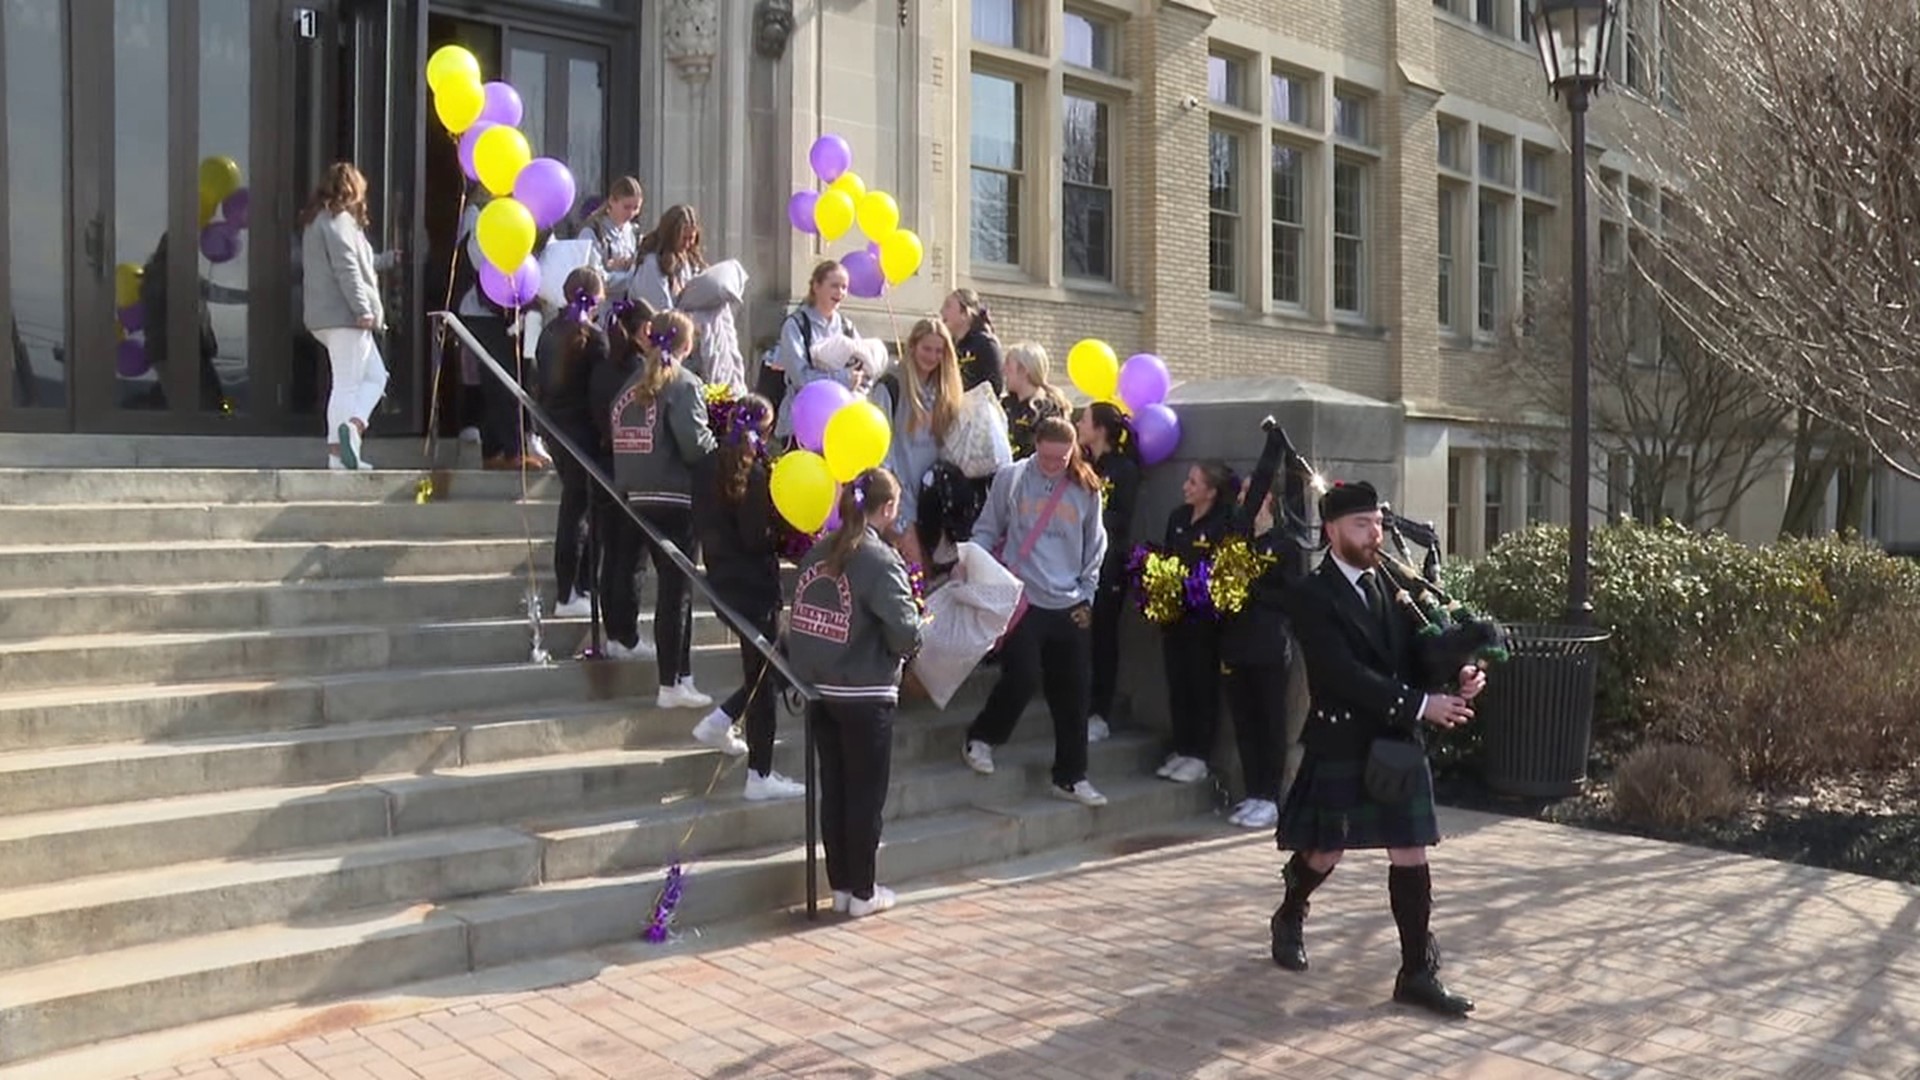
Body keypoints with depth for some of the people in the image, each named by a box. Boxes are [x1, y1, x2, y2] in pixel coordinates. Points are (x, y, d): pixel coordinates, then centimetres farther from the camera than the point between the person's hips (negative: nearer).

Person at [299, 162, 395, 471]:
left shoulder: (316, 220, 21)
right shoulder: (339, 220, -9)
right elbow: (346, 269, -19)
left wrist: (383, 261, 42)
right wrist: (363, 309, -22)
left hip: (327, 316, 10)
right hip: (343, 315, -10)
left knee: (376, 376, 12)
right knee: (347, 384, -9)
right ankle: (341, 450, -14)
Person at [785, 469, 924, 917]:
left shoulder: (818, 553, 4)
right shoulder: (880, 560, -15)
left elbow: (800, 619, 4)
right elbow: (905, 633, -19)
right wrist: (915, 629, 1)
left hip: (818, 690, 6)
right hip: (865, 696, -6)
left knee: (833, 790, 14)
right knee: (866, 794, 6)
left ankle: (839, 885, 23)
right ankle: (863, 892, 14)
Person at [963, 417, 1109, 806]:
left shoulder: (1086, 488, 4)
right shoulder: (1010, 478, -1)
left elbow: (1095, 547, 11)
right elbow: (987, 530, 5)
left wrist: (1086, 595, 7)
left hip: (1070, 607, 3)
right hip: (1022, 599, -3)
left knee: (1072, 693, 6)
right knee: (1022, 678, -11)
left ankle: (1071, 776, 19)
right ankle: (980, 739, 16)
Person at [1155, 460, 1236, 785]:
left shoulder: (1224, 524, -11)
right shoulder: (1178, 517, 8)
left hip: (1204, 619, -6)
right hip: (1174, 614, 6)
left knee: (1203, 684, 3)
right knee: (1177, 683, 10)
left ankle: (1199, 757, 10)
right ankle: (1181, 750, 21)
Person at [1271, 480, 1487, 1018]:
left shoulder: (1393, 581, 6)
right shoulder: (1312, 597, -13)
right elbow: (1345, 675, -21)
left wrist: (1459, 677, -14)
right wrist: (1419, 704, -24)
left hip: (1399, 742, 5)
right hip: (1341, 744, -4)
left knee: (1411, 856, 2)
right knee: (1324, 853, 12)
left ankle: (1418, 973, 10)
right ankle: (1290, 917, 41)